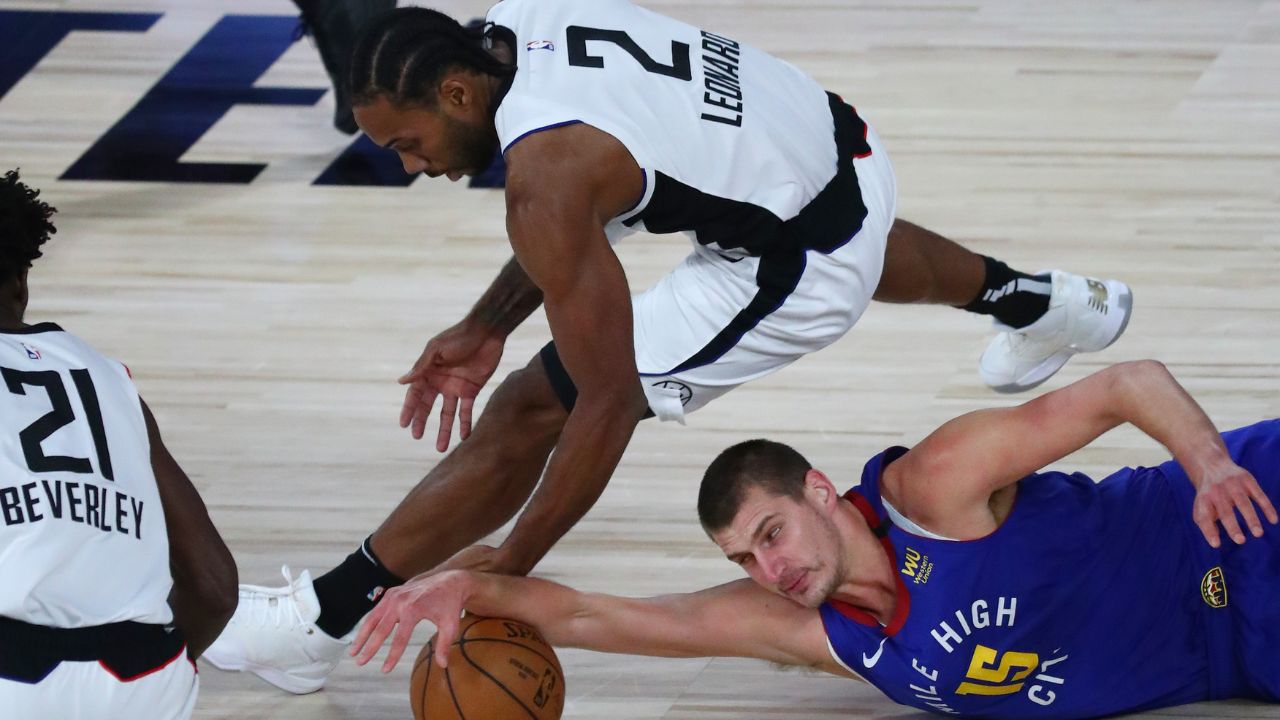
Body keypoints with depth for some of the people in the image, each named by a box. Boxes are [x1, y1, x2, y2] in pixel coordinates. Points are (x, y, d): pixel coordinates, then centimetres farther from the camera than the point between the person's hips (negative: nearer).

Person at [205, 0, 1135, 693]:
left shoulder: (546, 170, -30)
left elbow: (609, 402, -28)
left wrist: (509, 566, -22)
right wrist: (488, 327, 4)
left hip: (802, 265, -9)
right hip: (838, 146, 9)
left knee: (528, 415, -11)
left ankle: (324, 621, -7)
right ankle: (1042, 304, 76)